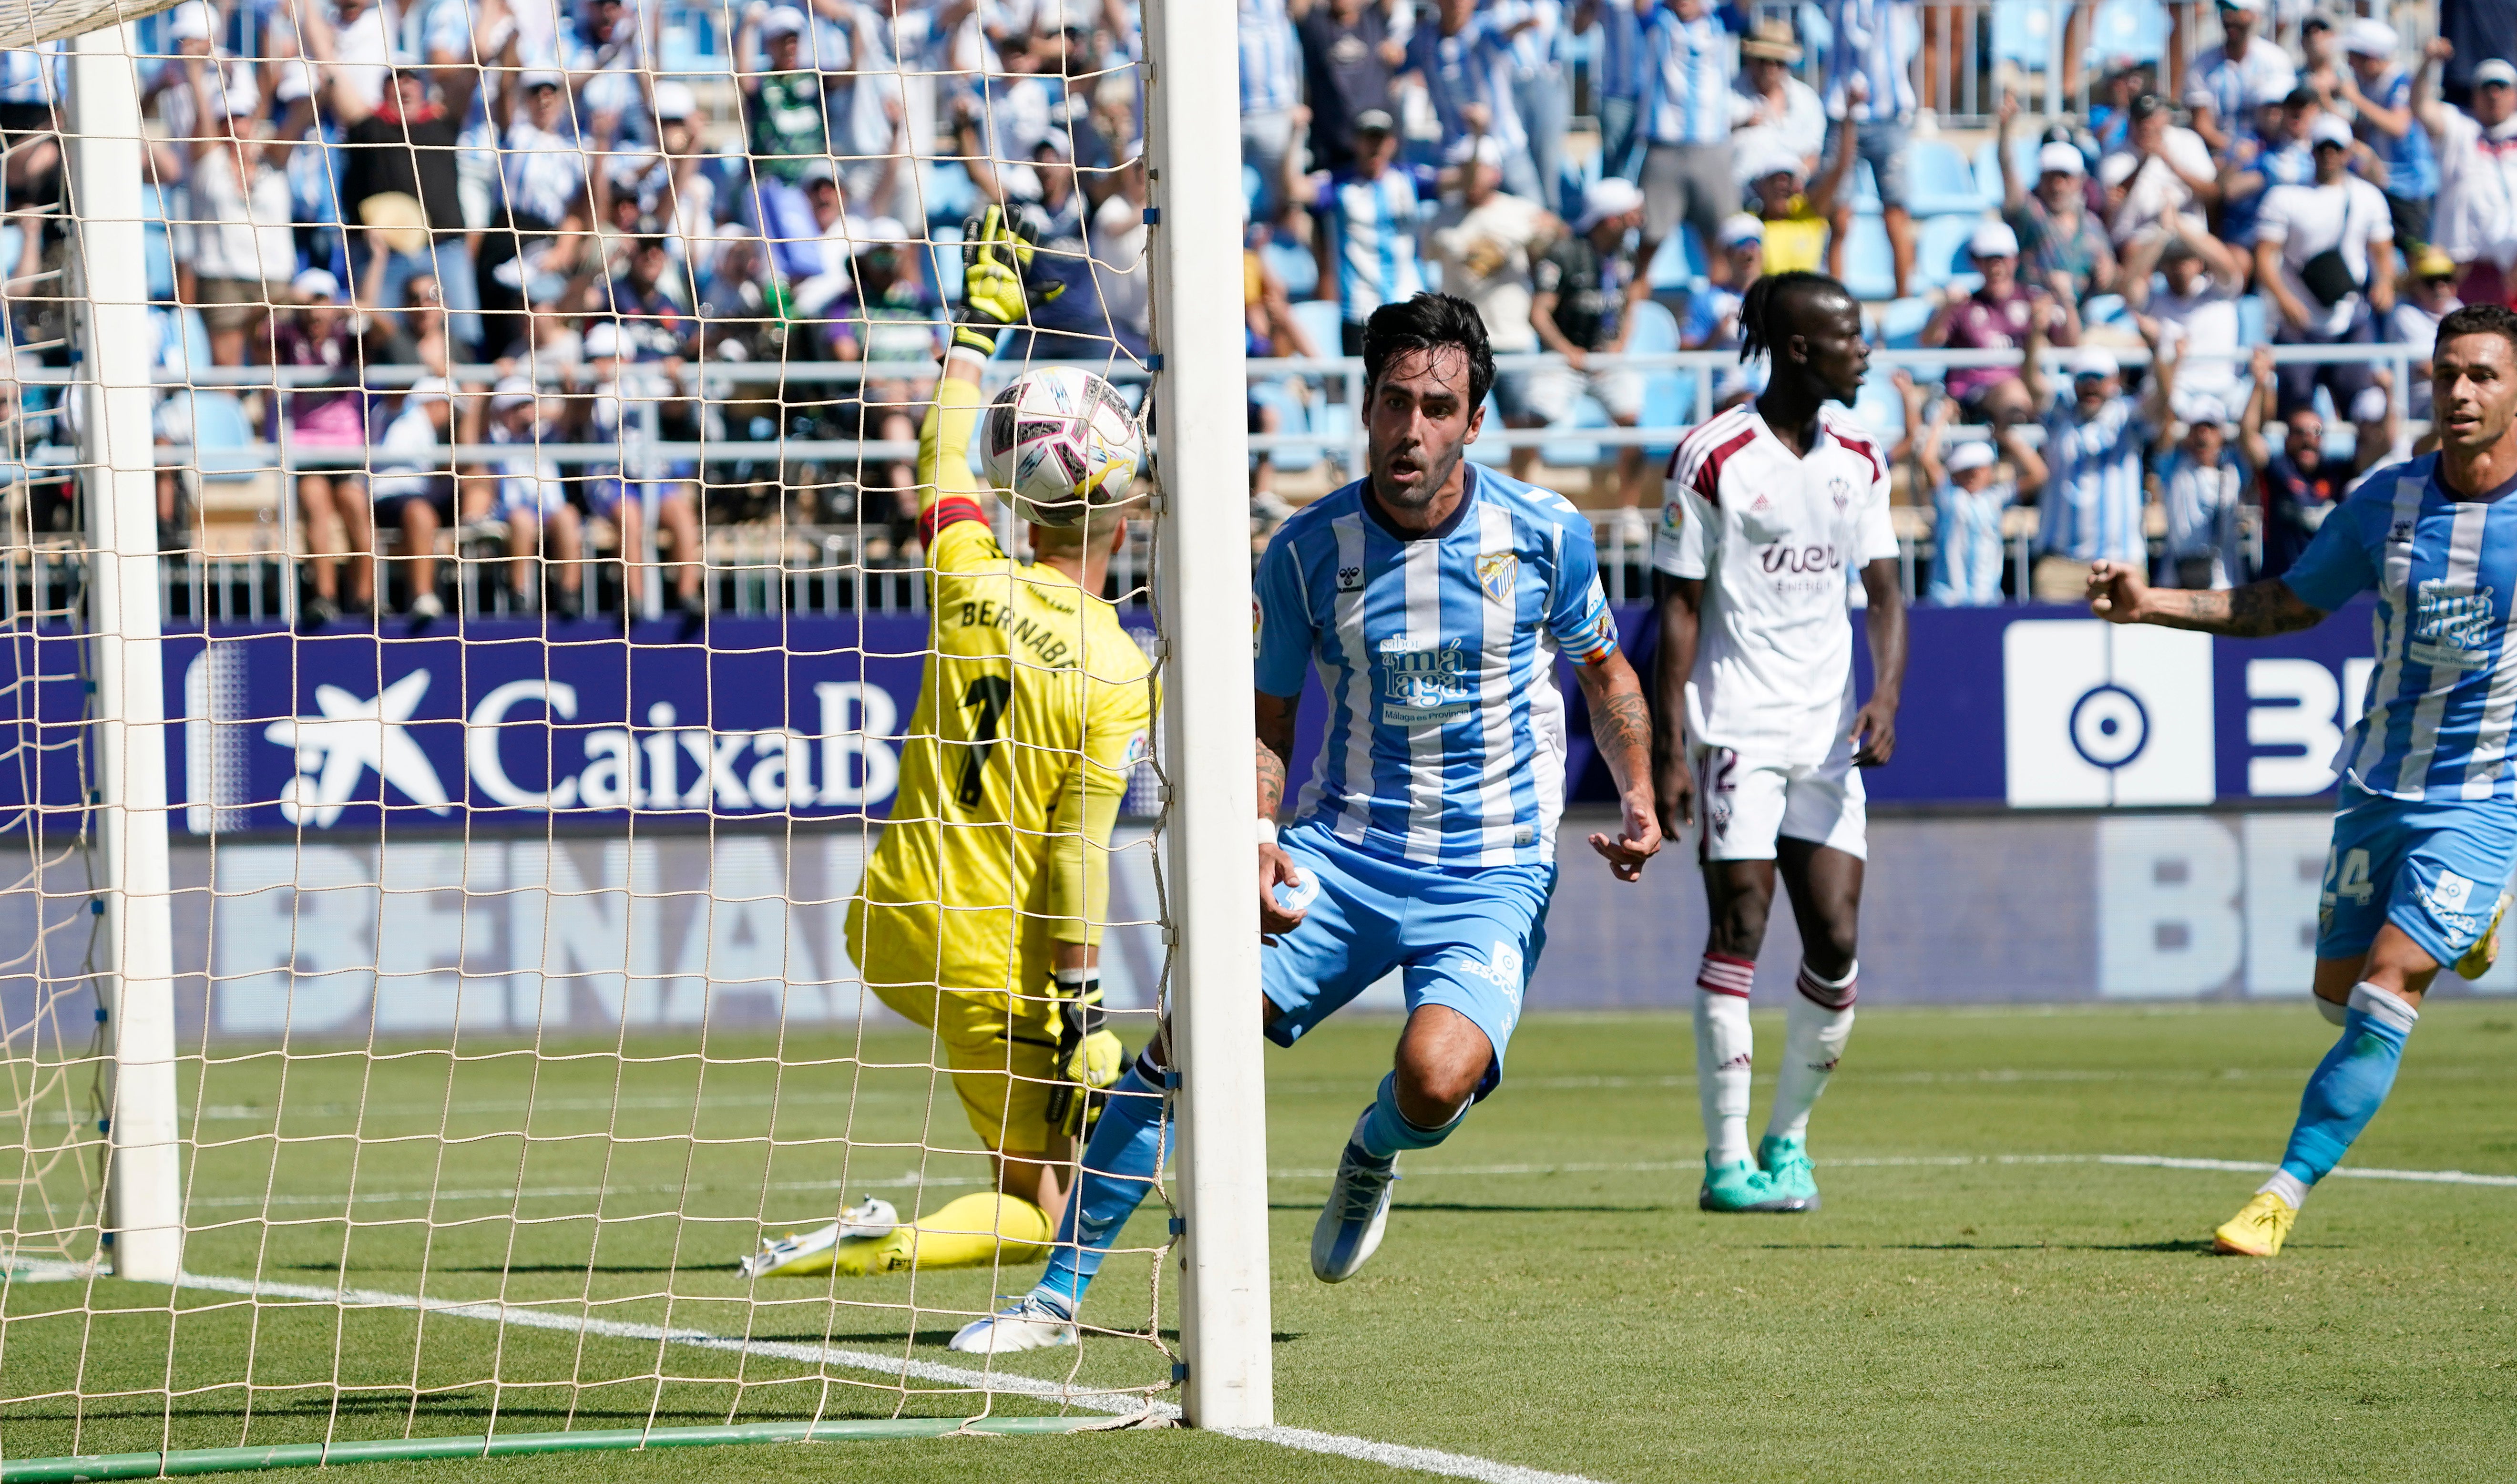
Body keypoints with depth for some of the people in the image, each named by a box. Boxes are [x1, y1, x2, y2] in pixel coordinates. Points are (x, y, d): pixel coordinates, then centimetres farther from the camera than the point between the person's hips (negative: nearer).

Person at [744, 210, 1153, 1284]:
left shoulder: (971, 582, -5)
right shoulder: (1118, 677, -16)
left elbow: (944, 459, 14)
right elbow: (1079, 855, -17)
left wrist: (979, 323, 25)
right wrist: (1078, 1007, -12)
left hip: (888, 923, 6)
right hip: (989, 961, -6)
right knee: (1039, 1215, 3)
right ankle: (878, 1246, -19)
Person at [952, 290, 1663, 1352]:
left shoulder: (1545, 534, -4)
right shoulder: (1307, 549, -3)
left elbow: (1606, 674, 13)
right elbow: (1272, 728, 7)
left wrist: (1637, 795, -3)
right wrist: (1257, 839, -12)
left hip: (1491, 878, -2)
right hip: (1335, 856, 2)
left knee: (1435, 1080, -29)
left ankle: (1374, 1153, 11)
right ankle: (1059, 1292, -5)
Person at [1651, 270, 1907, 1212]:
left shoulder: (1859, 458, 10)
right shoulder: (1712, 459, -7)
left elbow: (1883, 588, 11)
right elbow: (1679, 607, -6)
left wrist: (1886, 693, -8)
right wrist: (1669, 750, -10)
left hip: (1829, 734, 5)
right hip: (1736, 731, -5)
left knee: (1836, 941, -1)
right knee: (1739, 930, -10)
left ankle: (1788, 1139, 15)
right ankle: (1728, 1158, -6)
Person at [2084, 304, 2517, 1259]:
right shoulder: (2386, 502, -2)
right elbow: (2286, 605, 10)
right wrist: (2153, 605, -1)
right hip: (2377, 785, 4)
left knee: (2383, 1001, -16)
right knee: (2339, 993, 13)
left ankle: (2285, 1196, -12)